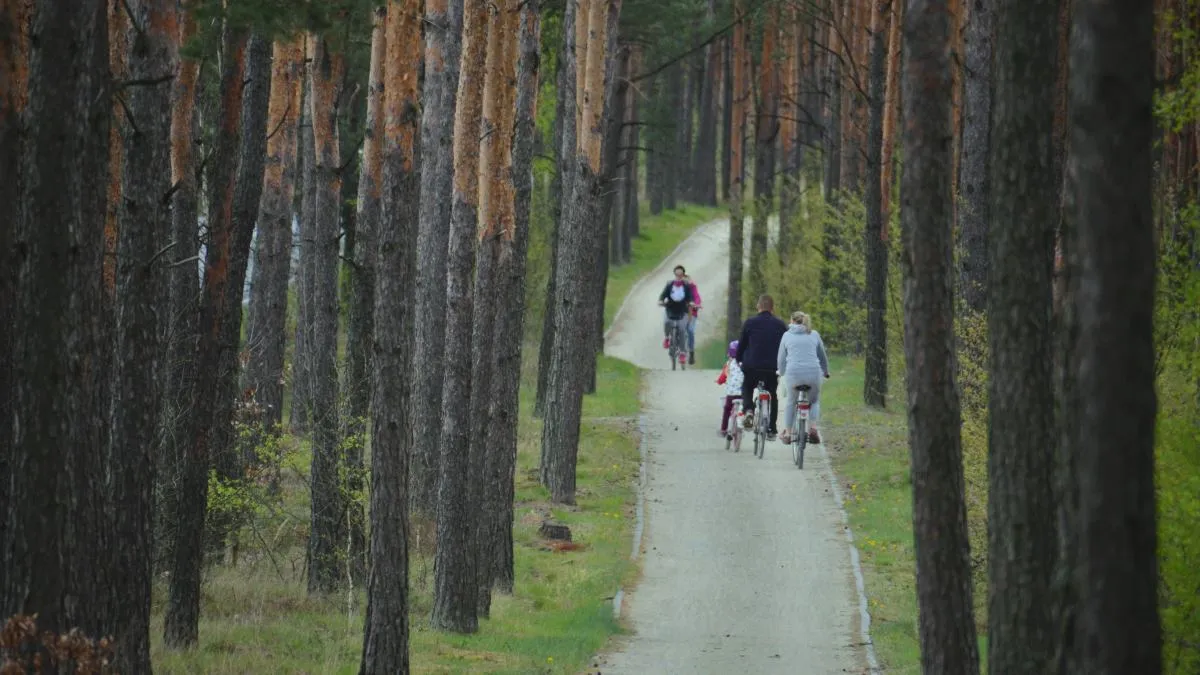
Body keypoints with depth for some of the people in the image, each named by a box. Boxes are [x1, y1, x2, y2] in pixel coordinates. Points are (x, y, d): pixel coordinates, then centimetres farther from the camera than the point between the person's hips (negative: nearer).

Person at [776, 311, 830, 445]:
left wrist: (782, 373, 36)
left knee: (791, 402, 23)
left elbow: (781, 359, 17)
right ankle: (812, 428, 0)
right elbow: (822, 356, 24)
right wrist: (826, 372, 41)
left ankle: (787, 432, 18)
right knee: (814, 401, 23)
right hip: (813, 372, 1)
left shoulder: (787, 335, 12)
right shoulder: (814, 335, 15)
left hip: (793, 373, -1)